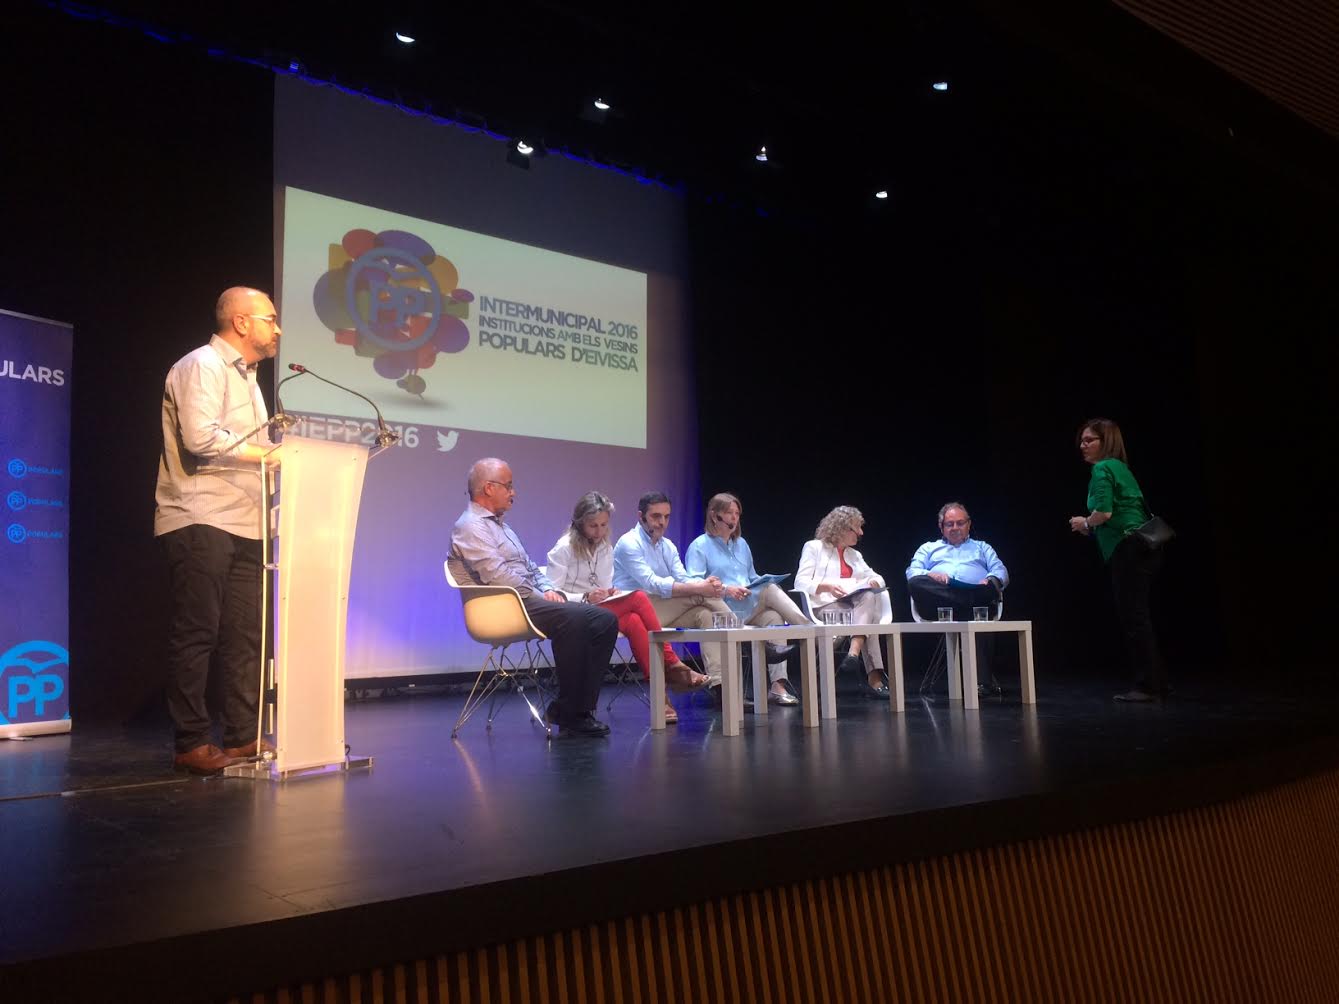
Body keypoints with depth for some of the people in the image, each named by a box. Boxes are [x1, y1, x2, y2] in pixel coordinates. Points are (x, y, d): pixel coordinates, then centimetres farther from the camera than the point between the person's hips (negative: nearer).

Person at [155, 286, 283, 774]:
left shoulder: (244, 376, 24)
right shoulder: (202, 365, -5)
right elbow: (200, 437, -19)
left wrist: (276, 454, 5)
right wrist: (266, 453, -12)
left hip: (242, 525, 9)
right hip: (201, 523, -9)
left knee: (245, 634, 7)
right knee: (197, 634, -5)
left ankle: (244, 736, 13)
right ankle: (192, 744, 2)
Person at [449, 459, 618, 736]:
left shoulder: (500, 524, 27)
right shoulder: (470, 527, -4)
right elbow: (498, 575, -17)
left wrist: (548, 589, 6)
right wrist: (541, 597, -12)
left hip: (530, 599, 10)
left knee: (605, 619, -7)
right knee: (574, 619, -33)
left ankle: (580, 708, -10)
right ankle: (566, 711, -21)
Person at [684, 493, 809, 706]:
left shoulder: (741, 544, 25)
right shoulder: (700, 546, 4)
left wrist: (762, 584, 3)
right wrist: (726, 589, -21)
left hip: (751, 610, 6)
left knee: (774, 617, -29)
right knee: (770, 590, -27)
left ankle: (778, 686, -34)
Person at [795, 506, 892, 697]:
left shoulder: (854, 555, 30)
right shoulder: (814, 547, 10)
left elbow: (877, 578, 25)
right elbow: (801, 583, -2)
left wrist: (872, 582, -1)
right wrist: (826, 586, -21)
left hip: (855, 606, 5)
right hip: (824, 606, -5)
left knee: (870, 597, -33)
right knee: (866, 622, -33)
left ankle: (854, 653, -46)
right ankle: (873, 677, -39)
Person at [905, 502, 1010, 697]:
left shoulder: (982, 548, 35)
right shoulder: (928, 548, 34)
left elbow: (1001, 572, 17)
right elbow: (912, 572, 15)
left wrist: (990, 581, -8)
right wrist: (931, 575, -9)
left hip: (975, 594, 0)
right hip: (937, 603, 1)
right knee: (916, 584, -34)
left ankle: (983, 680, -42)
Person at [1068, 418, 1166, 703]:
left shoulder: (1102, 469, -8)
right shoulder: (1119, 467, 21)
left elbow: (1104, 512, -20)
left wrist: (1085, 523, -1)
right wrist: (1092, 528, 17)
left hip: (1129, 550, -10)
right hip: (1144, 548, 10)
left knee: (1133, 618, -6)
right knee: (1137, 617, 14)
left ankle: (1147, 686, -4)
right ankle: (1155, 683, 18)